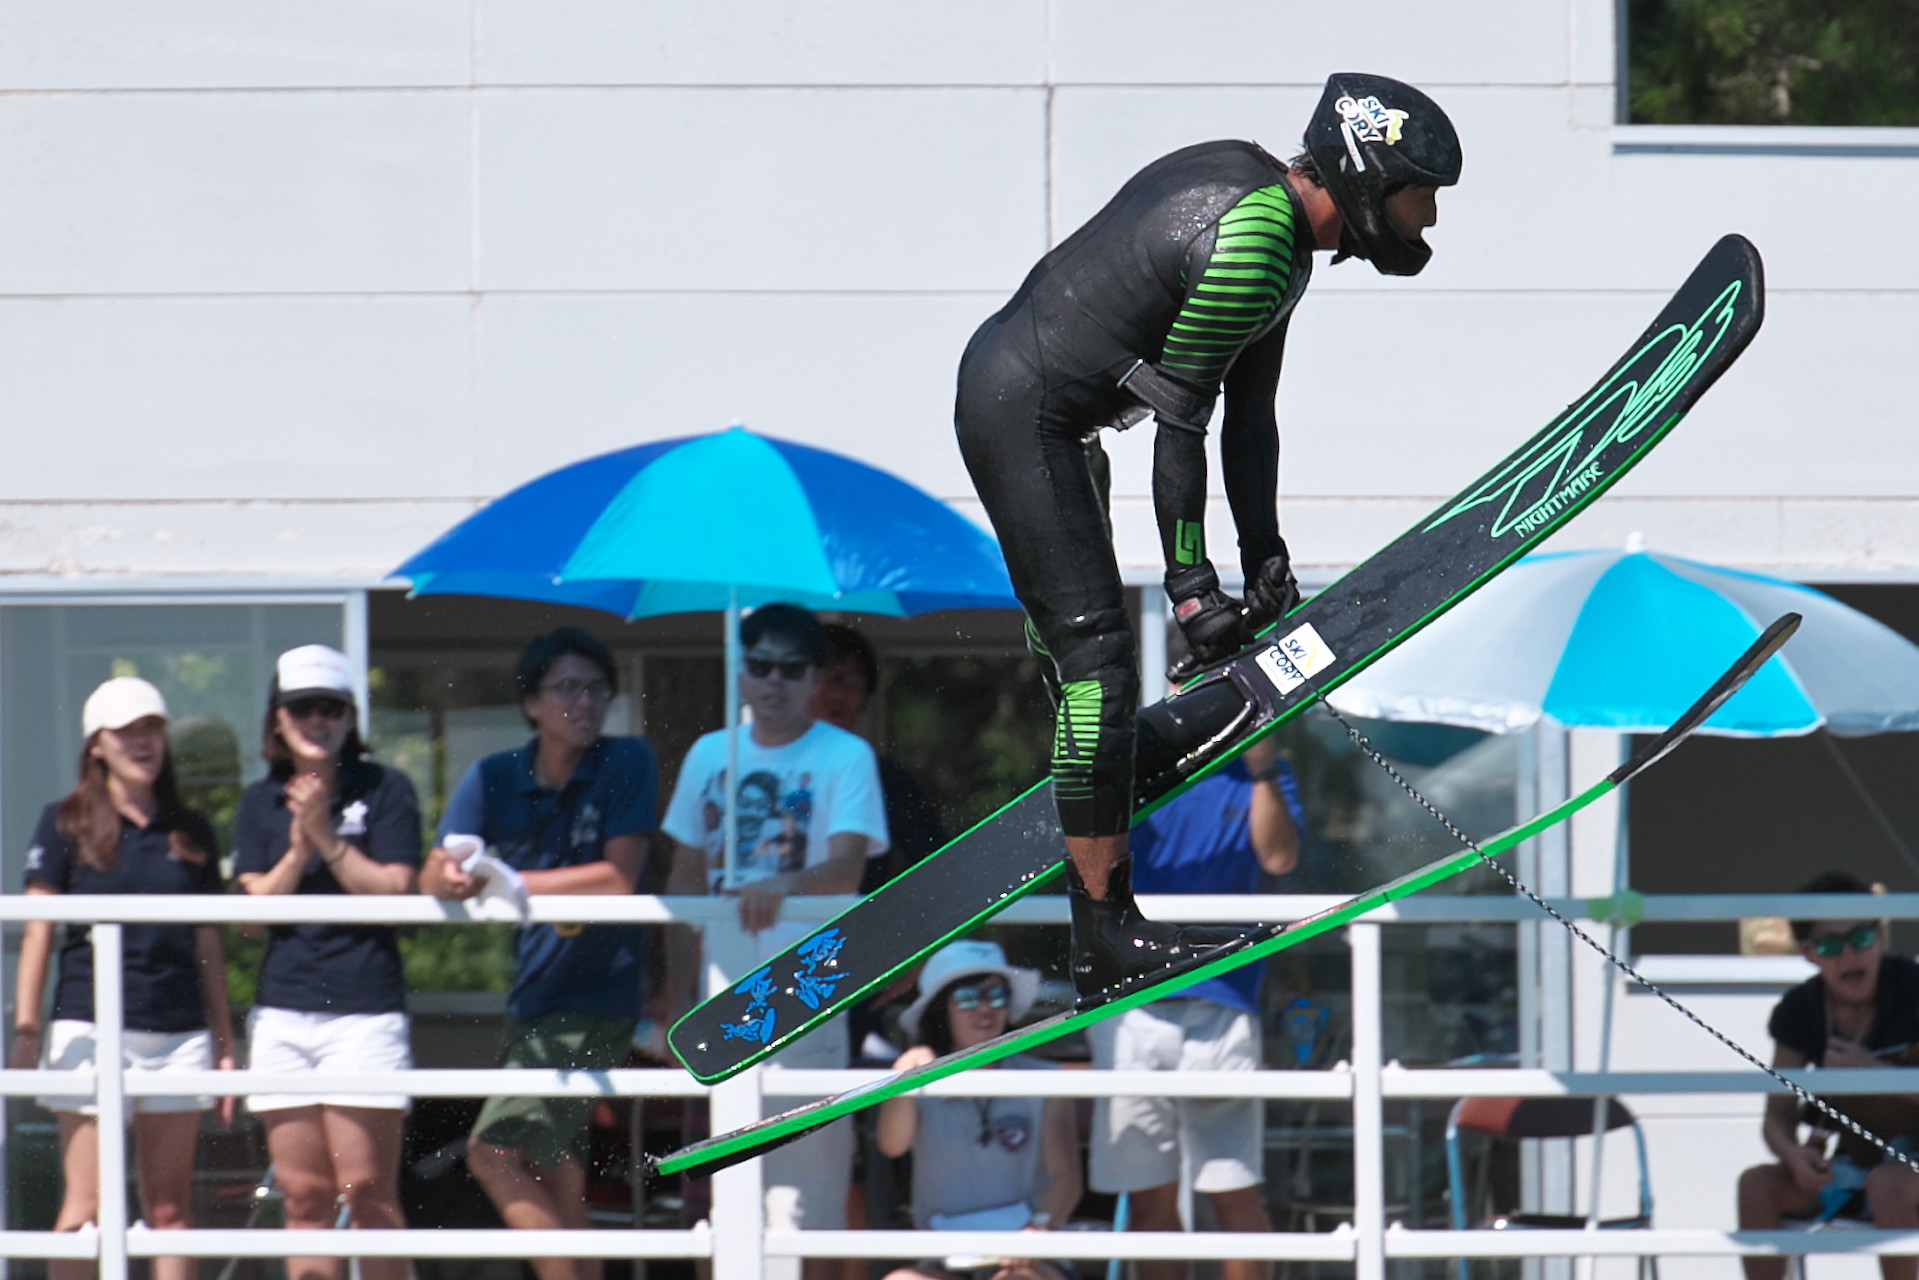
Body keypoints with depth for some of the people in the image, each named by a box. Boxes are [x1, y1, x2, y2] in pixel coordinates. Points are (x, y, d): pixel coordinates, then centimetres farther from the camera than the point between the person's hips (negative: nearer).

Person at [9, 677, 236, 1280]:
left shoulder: (190, 832, 12)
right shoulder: (65, 824, 3)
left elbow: (208, 944, 15)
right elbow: (38, 932, 0)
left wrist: (225, 1041, 12)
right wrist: (25, 1032, -8)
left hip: (177, 1032, 3)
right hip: (89, 1026, -3)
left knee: (170, 1207, 4)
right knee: (87, 1205, -7)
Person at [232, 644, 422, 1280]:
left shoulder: (384, 790, 2)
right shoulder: (261, 801, 12)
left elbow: (394, 890, -7)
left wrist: (326, 838, -13)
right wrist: (298, 850, -11)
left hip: (365, 1008, -4)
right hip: (282, 1010, 4)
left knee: (367, 1190, -8)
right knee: (304, 1194, 4)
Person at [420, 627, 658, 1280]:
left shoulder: (626, 764, -9)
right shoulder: (494, 778, 3)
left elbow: (620, 877, -17)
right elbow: (431, 877, -5)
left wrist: (509, 881, -19)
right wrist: (452, 876, -30)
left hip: (597, 999, -6)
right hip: (532, 998, 6)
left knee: (494, 1154, -15)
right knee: (552, 1172, 14)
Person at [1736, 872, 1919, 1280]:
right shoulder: (1800, 1010, -2)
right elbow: (1778, 1117, -3)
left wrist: (1872, 1070, -27)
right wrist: (1794, 1154, -26)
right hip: (1852, 1166, 5)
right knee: (1757, 1184, -19)